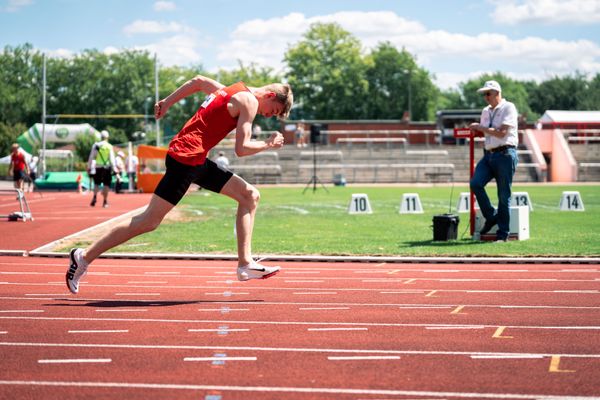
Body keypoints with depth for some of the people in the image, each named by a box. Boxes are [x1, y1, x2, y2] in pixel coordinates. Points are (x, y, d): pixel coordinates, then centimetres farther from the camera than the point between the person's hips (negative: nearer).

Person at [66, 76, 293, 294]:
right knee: (149, 221, -9)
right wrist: (268, 144, 0)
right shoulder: (249, 101, -9)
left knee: (250, 196, 7)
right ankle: (85, 257, -3)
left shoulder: (231, 91, 19)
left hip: (197, 160, 10)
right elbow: (241, 149, -15)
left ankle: (245, 264, 3)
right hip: (186, 157, -10)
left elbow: (198, 81, 33)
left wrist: (167, 103, 36)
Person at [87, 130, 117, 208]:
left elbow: (91, 157, 2)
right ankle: (105, 201, 4)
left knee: (96, 183, 12)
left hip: (98, 167, 2)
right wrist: (114, 168, -5)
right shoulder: (109, 146, -3)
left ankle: (95, 196, -11)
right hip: (107, 167, -2)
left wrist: (89, 167, 8)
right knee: (106, 184, 5)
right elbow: (112, 158, -7)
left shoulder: (96, 145, 1)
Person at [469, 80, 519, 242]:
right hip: (488, 154, 7)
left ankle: (503, 233, 2)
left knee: (504, 195, -5)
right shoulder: (486, 111, 19)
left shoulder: (508, 108, -4)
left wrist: (480, 127, -8)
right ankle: (491, 217, 2)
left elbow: (501, 133, -14)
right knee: (475, 183, -14)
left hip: (505, 154, -7)